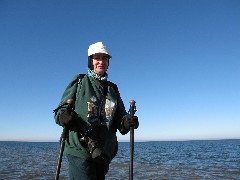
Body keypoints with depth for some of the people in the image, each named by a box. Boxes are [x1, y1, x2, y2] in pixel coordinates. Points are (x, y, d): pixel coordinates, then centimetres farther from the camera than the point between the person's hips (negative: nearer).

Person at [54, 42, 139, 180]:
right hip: (80, 150, -4)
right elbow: (61, 109, -1)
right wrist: (63, 117, -24)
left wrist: (127, 122, -14)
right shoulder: (79, 82, 1)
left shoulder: (112, 88, 13)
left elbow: (119, 117, 8)